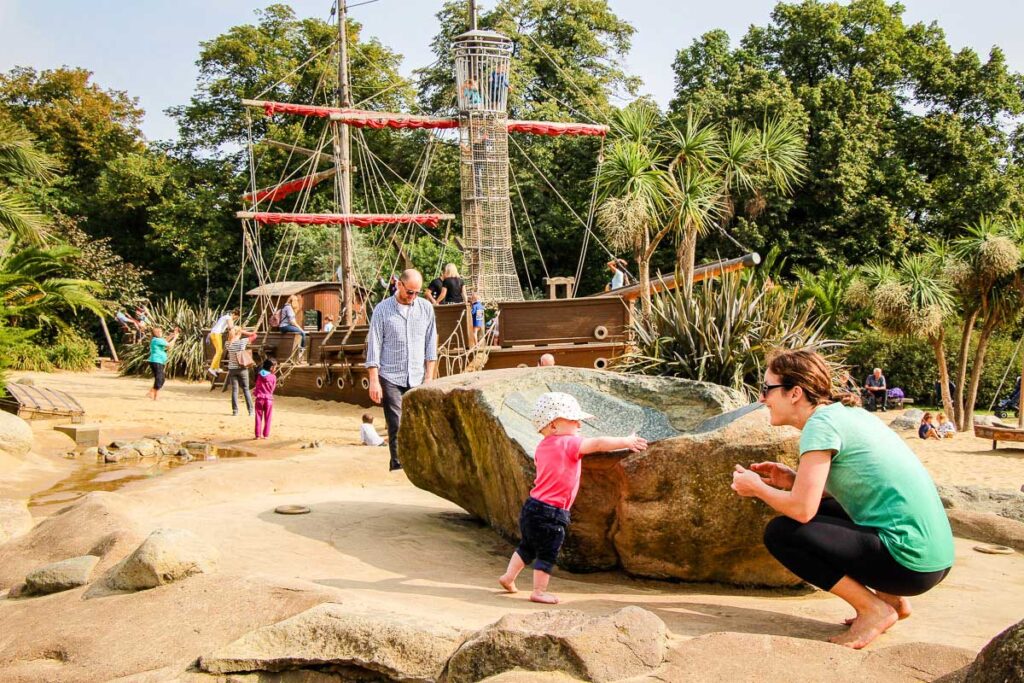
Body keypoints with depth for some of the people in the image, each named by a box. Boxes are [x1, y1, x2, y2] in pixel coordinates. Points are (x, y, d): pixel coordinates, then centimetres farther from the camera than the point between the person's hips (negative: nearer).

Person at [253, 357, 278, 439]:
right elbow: (272, 389, 2)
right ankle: (266, 435, 10)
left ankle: (258, 434, 7)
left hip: (259, 398, 1)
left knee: (259, 417, 7)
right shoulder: (273, 377, -6)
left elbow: (257, 386, 0)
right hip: (269, 399, -1)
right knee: (267, 418, 8)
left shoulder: (259, 375, -3)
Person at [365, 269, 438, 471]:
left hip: (417, 379, 3)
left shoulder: (426, 308, 7)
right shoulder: (382, 310, -1)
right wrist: (374, 381, -7)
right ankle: (398, 466, 0)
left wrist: (429, 377, 5)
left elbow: (431, 343, 11)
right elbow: (374, 346, -2)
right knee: (397, 426, -6)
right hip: (391, 378, -3)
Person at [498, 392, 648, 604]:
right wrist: (626, 441, -14)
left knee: (527, 546, 25)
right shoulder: (568, 444, -16)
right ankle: (539, 592, 12)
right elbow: (598, 444, -21)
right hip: (552, 514, -8)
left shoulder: (542, 447, 8)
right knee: (547, 554, 4)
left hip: (533, 506, 8)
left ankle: (508, 577, 33)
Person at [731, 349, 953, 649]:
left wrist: (757, 488, 1)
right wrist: (795, 480, 13)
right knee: (821, 513, 26)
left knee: (780, 532, -8)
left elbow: (802, 509, -18)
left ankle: (874, 608, -4)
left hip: (910, 562, -9)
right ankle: (891, 597, 17)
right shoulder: (850, 413, 13)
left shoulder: (821, 424, -12)